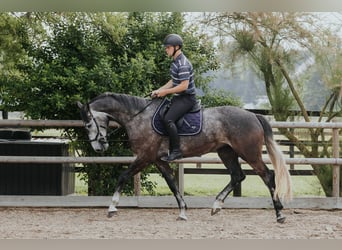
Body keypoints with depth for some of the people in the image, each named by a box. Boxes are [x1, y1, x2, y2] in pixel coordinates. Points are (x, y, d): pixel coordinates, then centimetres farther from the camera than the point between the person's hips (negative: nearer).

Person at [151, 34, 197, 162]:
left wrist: (165, 92, -18)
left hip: (187, 98, -11)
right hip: (178, 97, 11)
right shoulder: (176, 62, 12)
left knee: (168, 119, -26)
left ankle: (176, 151, -22)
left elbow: (184, 85, -25)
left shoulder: (183, 64, -20)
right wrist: (159, 90, 10)